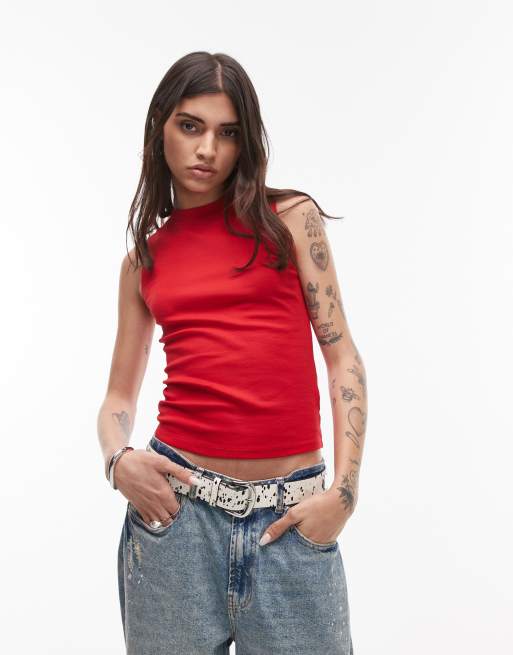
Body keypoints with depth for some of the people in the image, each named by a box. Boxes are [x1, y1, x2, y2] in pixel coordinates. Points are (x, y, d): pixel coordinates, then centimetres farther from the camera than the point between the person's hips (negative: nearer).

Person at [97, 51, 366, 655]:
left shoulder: (292, 218, 4)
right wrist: (118, 460, -6)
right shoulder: (143, 259, 11)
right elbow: (120, 395, 15)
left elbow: (342, 355, 2)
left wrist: (344, 490, -6)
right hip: (178, 504, 2)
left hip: (291, 515, -1)